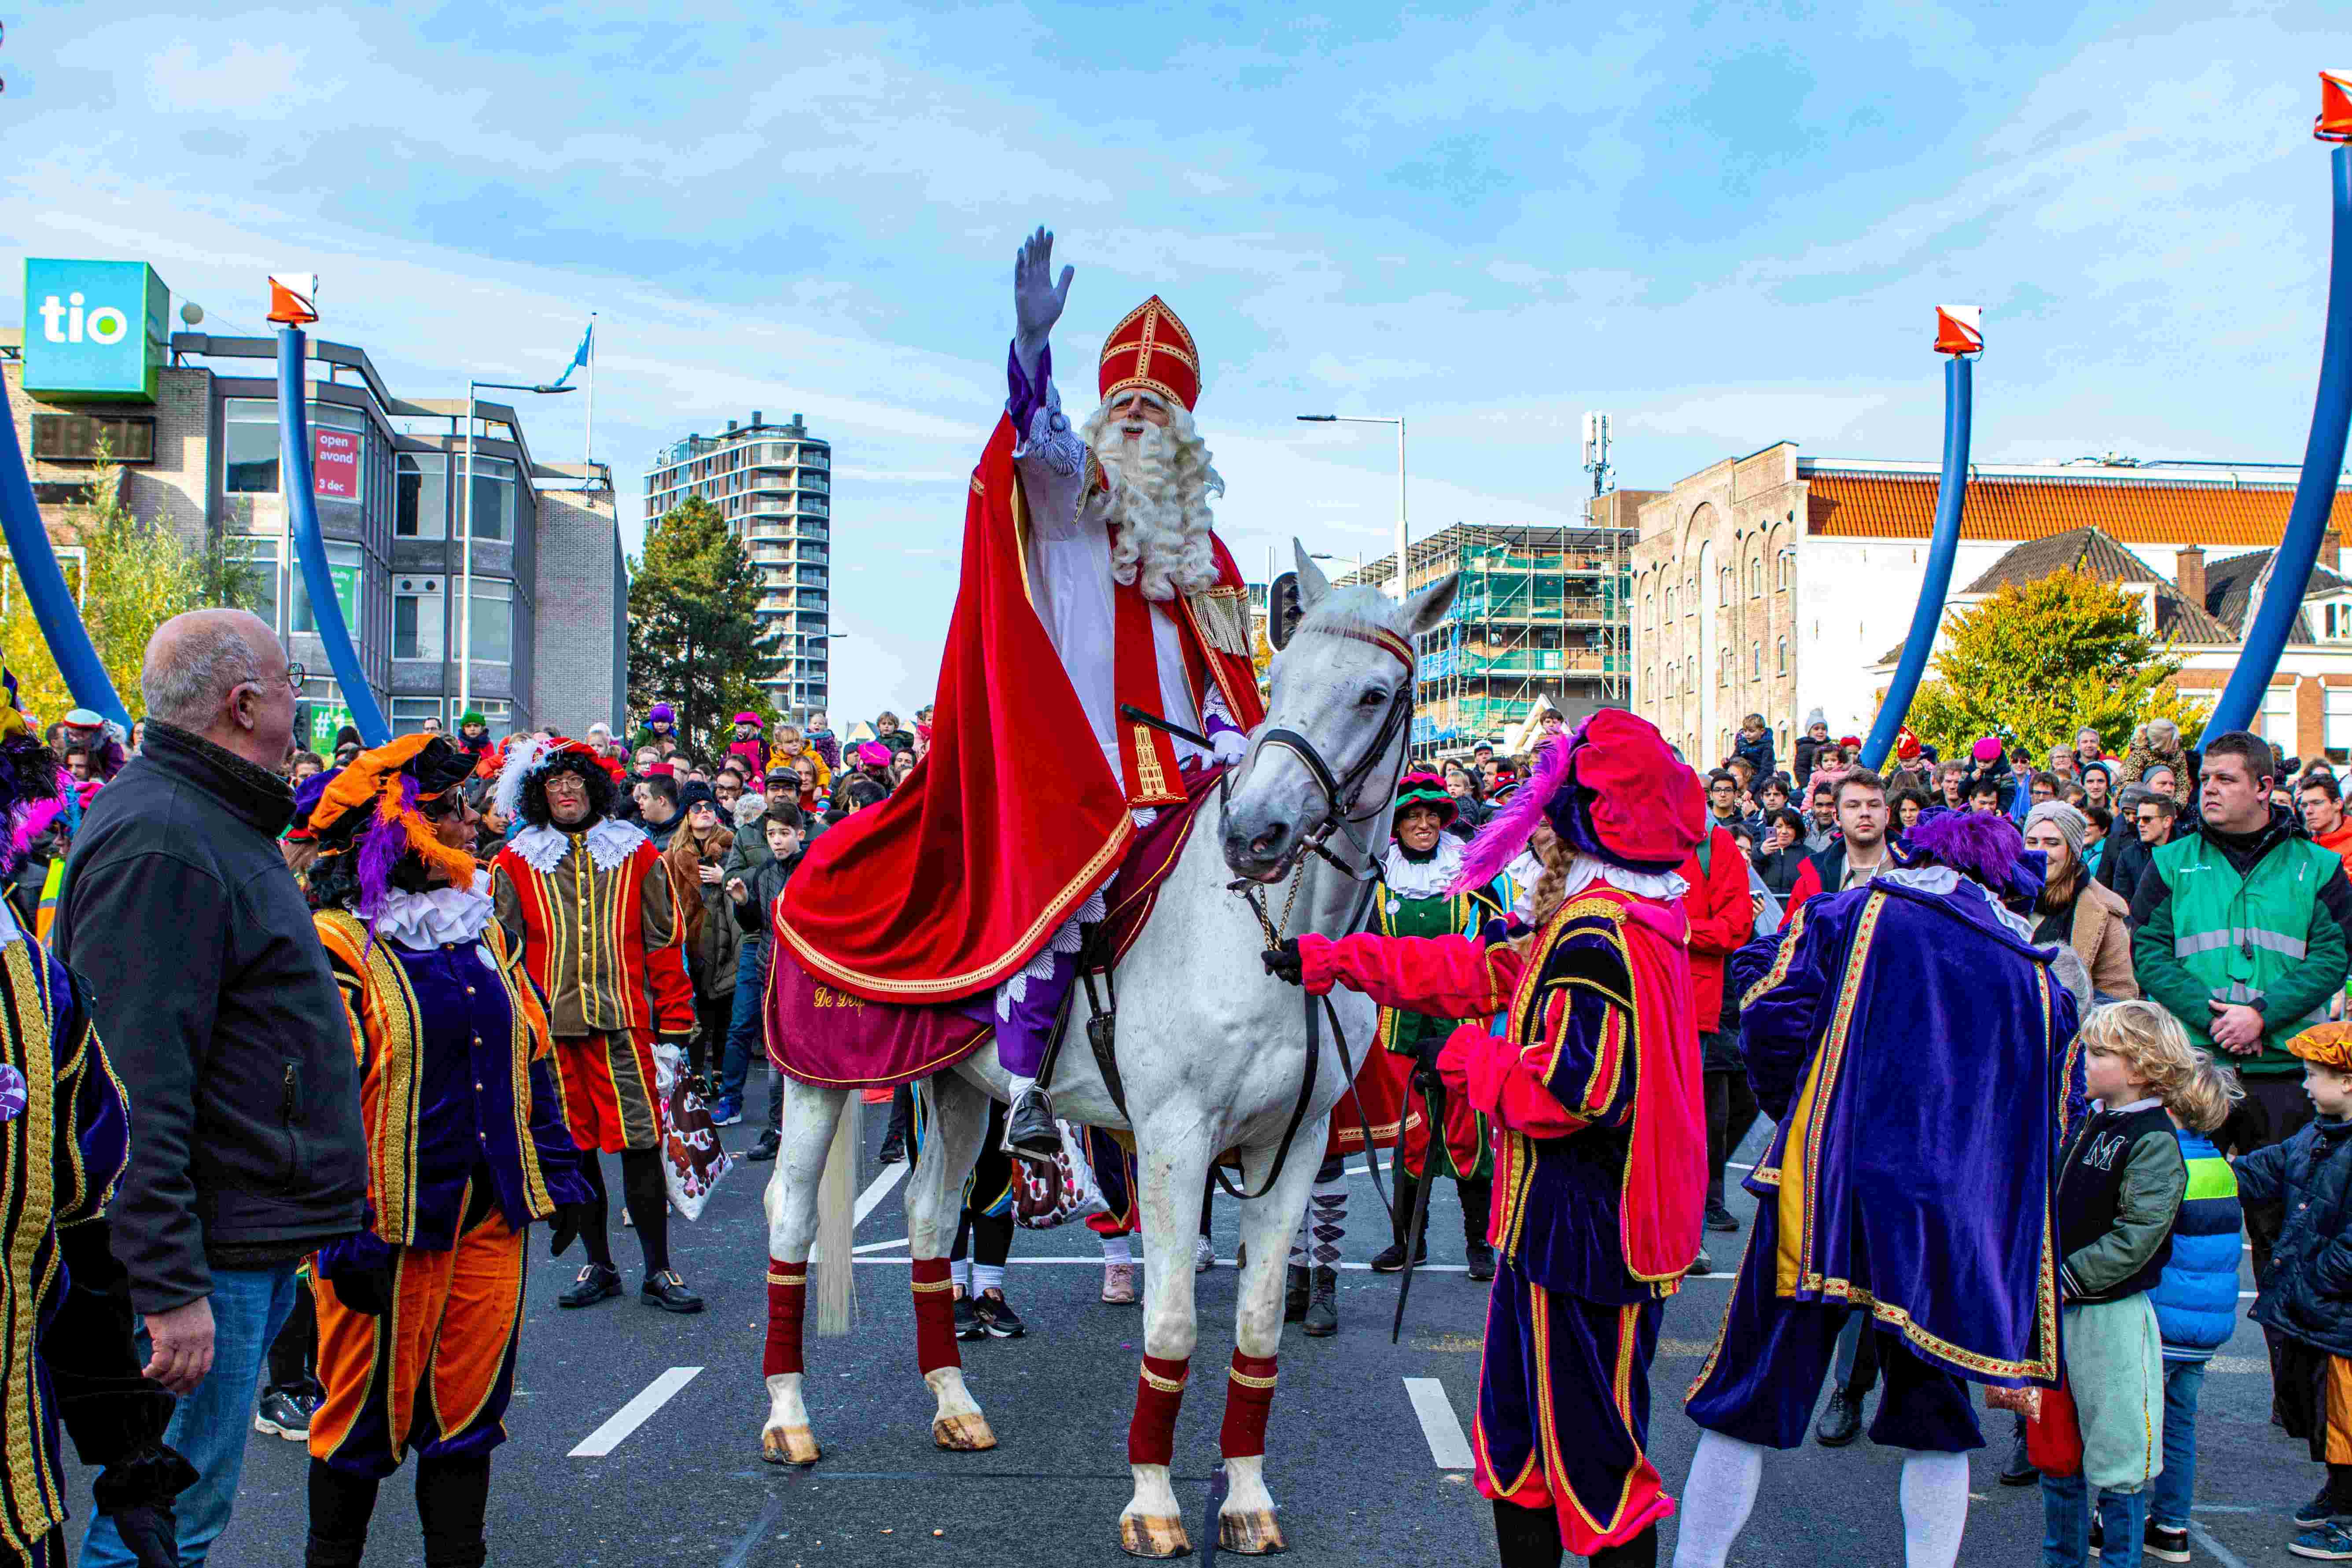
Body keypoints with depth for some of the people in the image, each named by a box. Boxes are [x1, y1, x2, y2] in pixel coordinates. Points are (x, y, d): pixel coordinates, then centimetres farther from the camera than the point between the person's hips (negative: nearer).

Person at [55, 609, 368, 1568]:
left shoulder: (217, 824, 17)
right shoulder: (160, 843, -18)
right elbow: (135, 1086, -24)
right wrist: (169, 1286, -25)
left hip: (255, 1238, 10)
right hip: (208, 1258, -10)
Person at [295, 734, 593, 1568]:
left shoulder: (481, 928, 12)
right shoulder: (334, 944, -10)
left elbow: (532, 1054, 17)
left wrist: (557, 1176, 14)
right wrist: (344, 1235, -17)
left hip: (491, 1216, 6)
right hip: (390, 1223, -6)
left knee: (470, 1402, 12)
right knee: (370, 1407, 6)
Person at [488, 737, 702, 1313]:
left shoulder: (637, 856, 8)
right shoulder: (515, 863, 8)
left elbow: (665, 945, 8)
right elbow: (502, 950, 11)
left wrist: (674, 1032, 4)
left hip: (623, 1023, -1)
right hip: (549, 1027, 1)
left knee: (640, 1144, -4)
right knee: (573, 1147, 7)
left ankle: (658, 1272, 6)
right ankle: (599, 1266, 21)